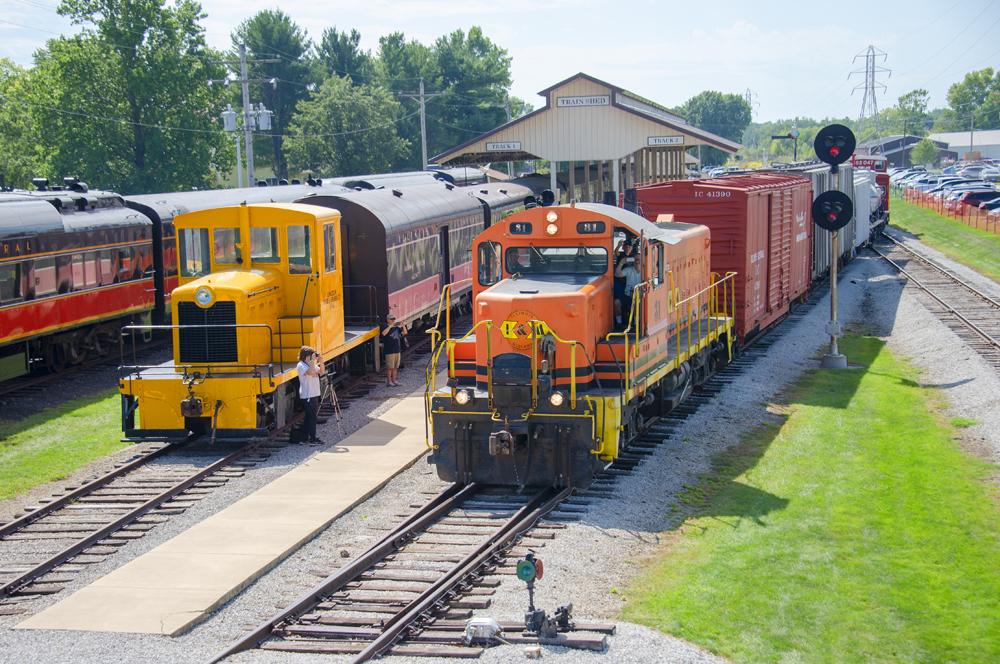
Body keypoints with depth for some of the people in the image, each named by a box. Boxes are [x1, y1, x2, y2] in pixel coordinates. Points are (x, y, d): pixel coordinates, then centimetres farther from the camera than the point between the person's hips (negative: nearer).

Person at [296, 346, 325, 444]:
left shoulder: (312, 364, 15)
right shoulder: (301, 365, -12)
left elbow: (321, 372, 12)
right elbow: (310, 372, -28)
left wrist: (321, 362, -1)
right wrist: (313, 361, -24)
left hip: (314, 394, 9)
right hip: (307, 395, -9)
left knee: (309, 417, 11)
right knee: (312, 417, -7)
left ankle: (305, 438, 16)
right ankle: (313, 438, -2)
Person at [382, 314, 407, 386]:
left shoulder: (396, 327, 12)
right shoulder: (386, 327, -6)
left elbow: (404, 332, 3)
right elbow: (383, 333, -28)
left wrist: (403, 326, -15)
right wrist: (390, 326, -35)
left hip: (397, 350, 6)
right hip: (389, 351, -6)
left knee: (395, 367, 11)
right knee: (390, 367, -3)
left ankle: (393, 380, 20)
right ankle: (389, 381, 4)